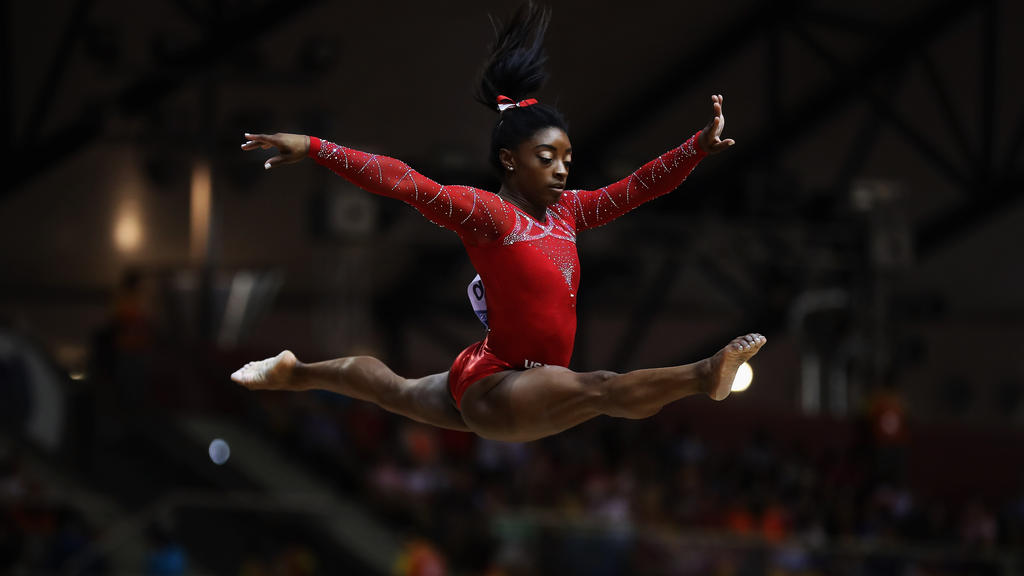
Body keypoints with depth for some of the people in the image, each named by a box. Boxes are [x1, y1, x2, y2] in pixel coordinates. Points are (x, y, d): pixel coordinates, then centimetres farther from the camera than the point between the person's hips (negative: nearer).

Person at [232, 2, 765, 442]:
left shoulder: (565, 211, 5)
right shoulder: (487, 213, -18)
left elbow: (639, 186, 5)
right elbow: (403, 181, -26)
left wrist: (700, 146, -6)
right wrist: (312, 149, -32)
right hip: (493, 390, -10)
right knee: (600, 389, -37)